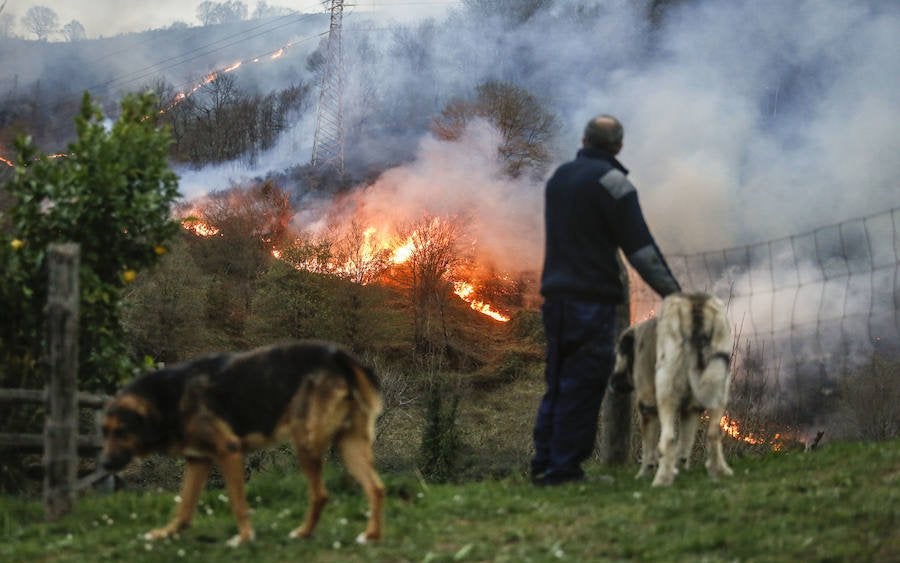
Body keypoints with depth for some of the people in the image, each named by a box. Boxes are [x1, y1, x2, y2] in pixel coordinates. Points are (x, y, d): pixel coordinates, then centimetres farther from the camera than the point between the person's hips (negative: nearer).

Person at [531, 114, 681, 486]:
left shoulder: (560, 176, 17)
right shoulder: (611, 181, -8)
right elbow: (639, 245, -11)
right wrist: (672, 292, -9)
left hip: (555, 294, 8)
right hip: (591, 298, -8)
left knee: (559, 381, 13)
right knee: (583, 385, -6)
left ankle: (544, 465, 11)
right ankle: (564, 468, -8)